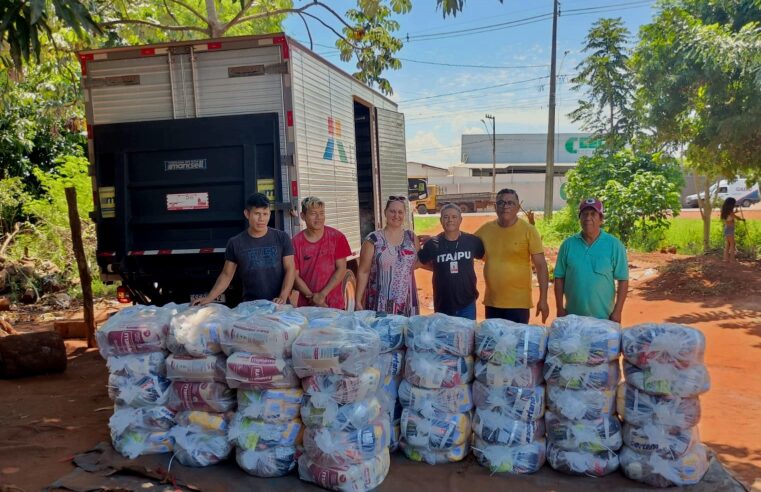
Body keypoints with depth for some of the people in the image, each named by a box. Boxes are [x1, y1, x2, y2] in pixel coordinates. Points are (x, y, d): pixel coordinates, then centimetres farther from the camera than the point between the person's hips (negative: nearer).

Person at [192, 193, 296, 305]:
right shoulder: (235, 243, 1)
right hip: (250, 305, 1)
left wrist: (283, 297, -17)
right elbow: (226, 275, 5)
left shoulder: (281, 238, -1)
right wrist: (209, 298, -8)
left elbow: (290, 269, -4)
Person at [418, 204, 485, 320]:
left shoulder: (472, 241, -3)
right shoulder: (433, 244, -6)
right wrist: (439, 267, 1)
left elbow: (484, 256, 11)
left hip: (467, 303, 1)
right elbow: (418, 262, 3)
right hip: (442, 305, 0)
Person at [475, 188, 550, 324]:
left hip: (518, 303, -4)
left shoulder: (528, 230, -7)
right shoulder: (486, 229, 3)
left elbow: (541, 265, -7)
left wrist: (543, 299, -11)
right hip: (491, 302, 4)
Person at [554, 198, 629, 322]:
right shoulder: (568, 244, 1)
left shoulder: (614, 245, -4)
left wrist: (617, 312, -7)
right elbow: (559, 277, 5)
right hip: (572, 316, 2)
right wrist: (560, 309, 1)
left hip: (603, 317, -2)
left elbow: (623, 280, -3)